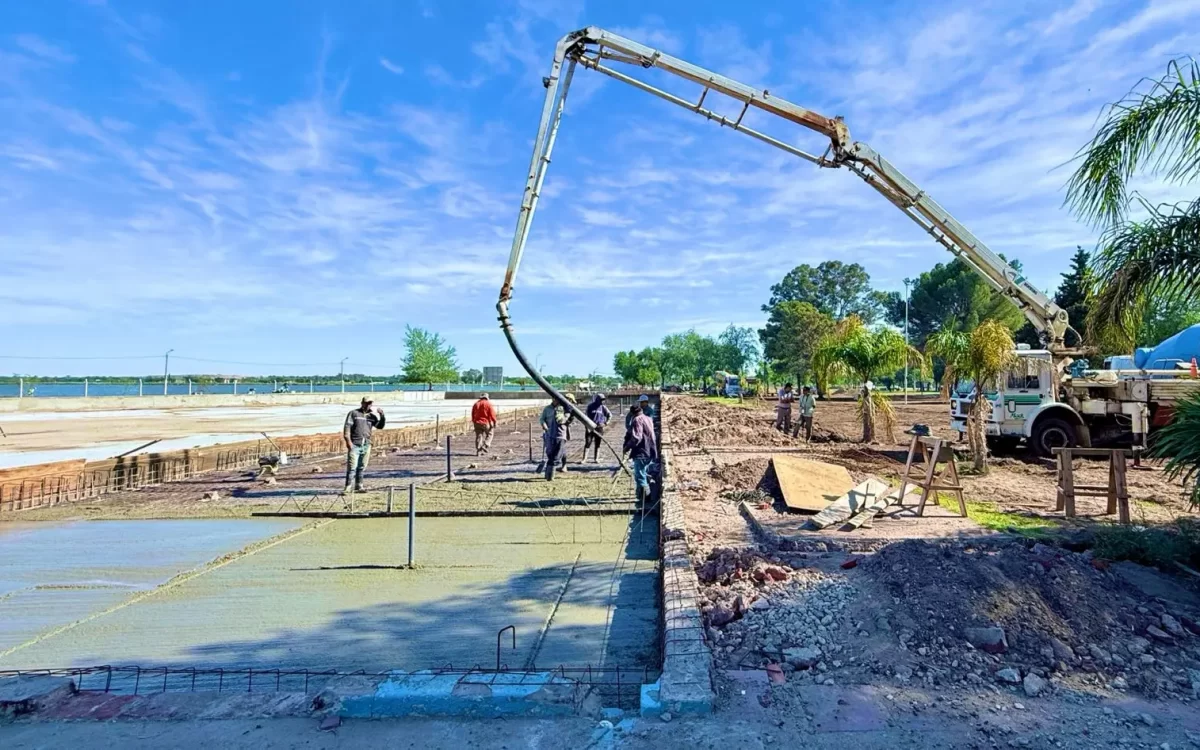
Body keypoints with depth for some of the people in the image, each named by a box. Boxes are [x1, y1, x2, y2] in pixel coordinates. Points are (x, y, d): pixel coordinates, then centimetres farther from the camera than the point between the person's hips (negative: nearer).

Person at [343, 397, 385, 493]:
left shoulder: (371, 416, 14)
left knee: (362, 467, 8)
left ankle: (358, 487, 16)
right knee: (352, 467, -8)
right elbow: (347, 427, -4)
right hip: (354, 445, -5)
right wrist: (348, 441, -13)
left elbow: (380, 426, 9)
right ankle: (348, 487, -5)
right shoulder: (353, 413, 1)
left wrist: (382, 415, -7)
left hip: (366, 445, 5)